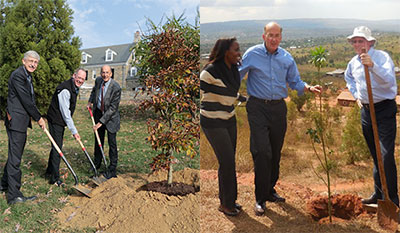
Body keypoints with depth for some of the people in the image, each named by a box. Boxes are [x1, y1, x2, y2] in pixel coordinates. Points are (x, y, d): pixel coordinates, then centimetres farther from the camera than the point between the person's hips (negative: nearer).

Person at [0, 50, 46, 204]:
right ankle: (14, 195, -4)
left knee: (15, 153, 20)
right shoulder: (18, 75, -15)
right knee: (15, 157, -8)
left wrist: (38, 118, 10)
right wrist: (39, 118, -8)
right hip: (16, 121, -10)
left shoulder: (28, 76, 17)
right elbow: (26, 101, -17)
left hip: (21, 122, 10)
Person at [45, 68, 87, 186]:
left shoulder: (75, 88, 8)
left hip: (61, 121, 10)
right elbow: (65, 112, -24)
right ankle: (55, 178, 0)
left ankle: (49, 172, 32)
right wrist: (74, 131, -22)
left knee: (56, 146, 18)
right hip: (55, 120, -10)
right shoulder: (65, 89, -24)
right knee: (57, 147, -8)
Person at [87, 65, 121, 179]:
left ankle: (112, 170, 11)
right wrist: (90, 101, 10)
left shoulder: (116, 87, -24)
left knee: (112, 143, -1)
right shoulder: (98, 80, -5)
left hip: (111, 116, -6)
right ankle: (97, 164, 34)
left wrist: (101, 121, -23)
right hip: (98, 112, 6)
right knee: (98, 140, 16)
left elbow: (113, 108, -22)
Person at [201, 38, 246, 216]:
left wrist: (246, 99, 32)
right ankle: (226, 203, 12)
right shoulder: (210, 71, -19)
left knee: (229, 161, 9)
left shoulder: (233, 70, 5)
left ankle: (227, 200, 24)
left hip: (229, 120, 8)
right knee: (227, 161, -6)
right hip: (213, 122, -7)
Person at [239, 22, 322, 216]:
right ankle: (260, 198, 2)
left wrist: (309, 88, -4)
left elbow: (295, 82, 15)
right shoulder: (252, 54, -2)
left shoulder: (287, 58, 8)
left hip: (279, 108, 4)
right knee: (262, 152, -10)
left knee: (275, 152, 10)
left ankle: (270, 190, 28)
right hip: (258, 107, -4)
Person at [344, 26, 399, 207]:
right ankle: (378, 194, 27)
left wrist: (372, 65, -44)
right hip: (366, 111, 7)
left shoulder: (381, 56, -13)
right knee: (375, 156, 15)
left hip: (384, 110, -6)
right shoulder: (353, 62, 7)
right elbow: (349, 78, 29)